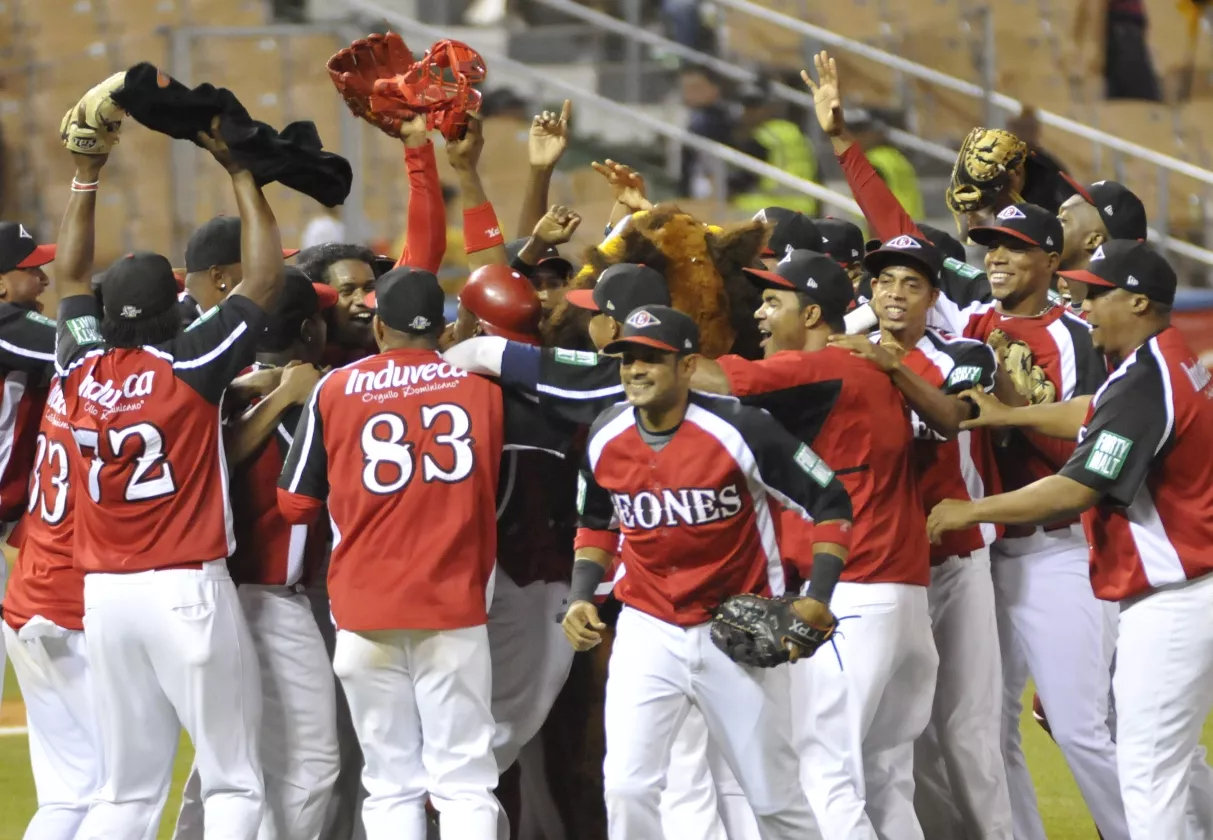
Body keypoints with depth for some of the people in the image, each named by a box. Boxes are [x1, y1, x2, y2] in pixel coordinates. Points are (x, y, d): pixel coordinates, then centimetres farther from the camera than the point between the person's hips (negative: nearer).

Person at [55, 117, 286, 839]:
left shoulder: (83, 369, 4)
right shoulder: (189, 365, -9)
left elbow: (71, 279, 23)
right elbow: (265, 277, -1)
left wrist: (87, 179, 27)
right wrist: (241, 173, 6)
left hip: (105, 593, 5)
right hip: (188, 590, -5)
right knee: (234, 782, 0)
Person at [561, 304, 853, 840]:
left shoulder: (739, 429, -17)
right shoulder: (605, 440, -2)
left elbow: (830, 503, -10)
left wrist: (817, 599, -19)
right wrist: (580, 596, 1)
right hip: (647, 630, 3)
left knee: (775, 796, 6)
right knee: (626, 789, -11)